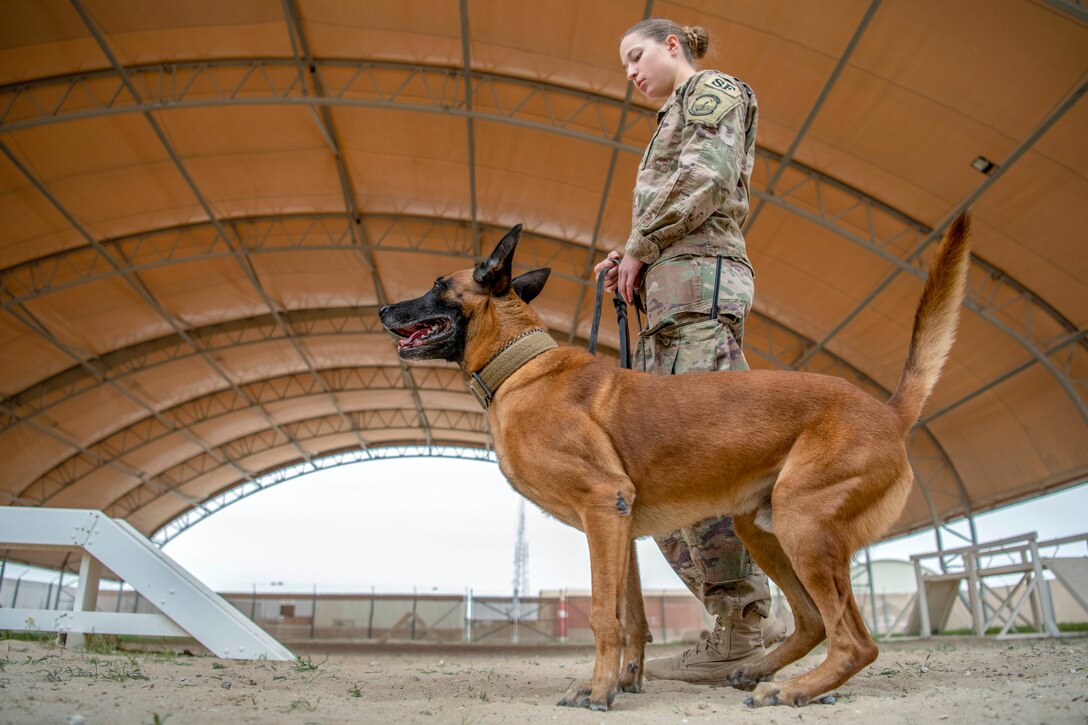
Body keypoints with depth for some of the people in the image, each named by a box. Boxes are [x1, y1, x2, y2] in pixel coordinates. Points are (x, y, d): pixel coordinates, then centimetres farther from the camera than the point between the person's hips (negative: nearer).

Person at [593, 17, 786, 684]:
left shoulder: (711, 89, 10)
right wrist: (632, 263, 10)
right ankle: (749, 620, 2)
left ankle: (742, 630, -14)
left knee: (700, 451, -17)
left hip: (699, 279, -9)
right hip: (670, 299, 9)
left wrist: (639, 246, -5)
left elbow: (705, 176, -9)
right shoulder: (677, 127, 35)